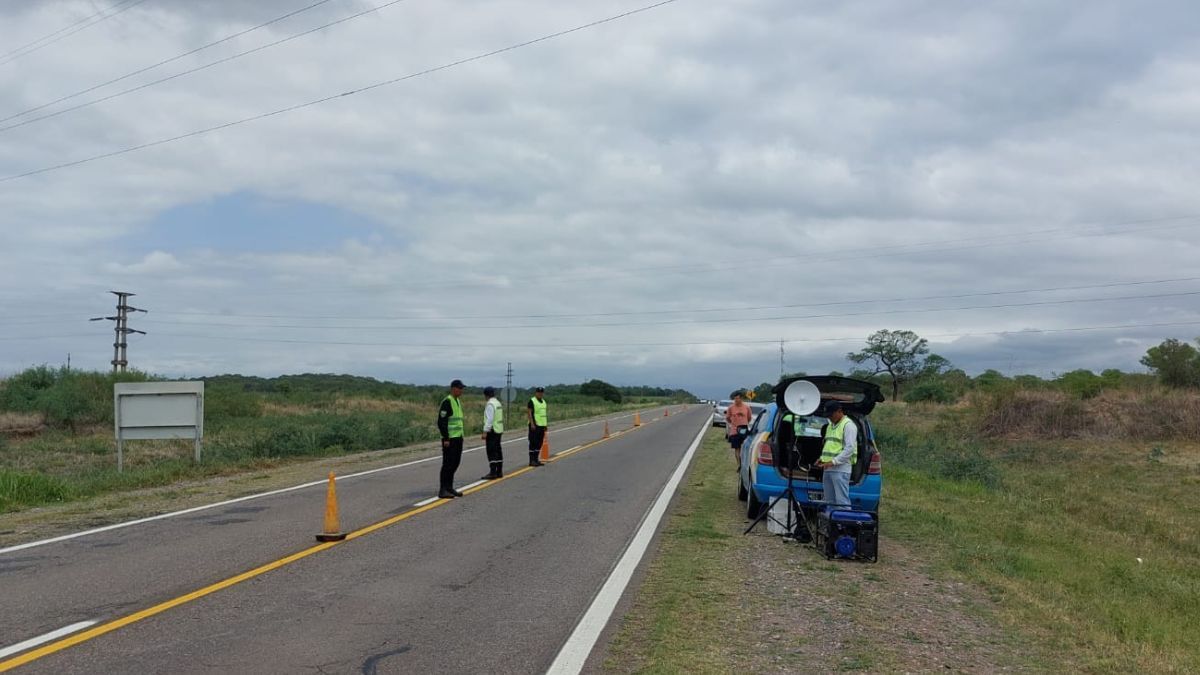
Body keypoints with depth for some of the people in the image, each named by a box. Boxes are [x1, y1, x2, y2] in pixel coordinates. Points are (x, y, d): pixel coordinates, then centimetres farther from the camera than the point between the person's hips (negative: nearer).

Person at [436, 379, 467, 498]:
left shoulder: (458, 401, 15)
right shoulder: (447, 402, -14)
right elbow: (441, 422, -19)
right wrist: (446, 439, -22)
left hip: (458, 438, 9)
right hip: (449, 439, -9)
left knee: (455, 463, 12)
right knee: (448, 464, -7)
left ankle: (449, 488, 20)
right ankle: (443, 490, -2)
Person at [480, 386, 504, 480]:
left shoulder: (490, 404, -15)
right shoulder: (498, 403, 14)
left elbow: (489, 419, -21)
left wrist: (485, 431, -20)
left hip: (492, 431, -10)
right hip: (499, 430, 10)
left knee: (491, 452, -8)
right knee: (498, 451, 12)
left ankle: (493, 473, -10)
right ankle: (499, 472, 16)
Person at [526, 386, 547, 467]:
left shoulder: (543, 402, 16)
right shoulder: (532, 401, -8)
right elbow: (529, 412, -13)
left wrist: (545, 425, 17)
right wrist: (532, 423, -20)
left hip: (542, 425, 8)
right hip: (534, 425, -8)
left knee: (539, 443, 10)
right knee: (533, 443, -5)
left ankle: (536, 459, 17)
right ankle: (532, 460, -2)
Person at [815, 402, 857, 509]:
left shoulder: (848, 425, -7)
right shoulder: (831, 425, 21)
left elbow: (850, 448, -15)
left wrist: (833, 462, -19)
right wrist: (822, 459, 11)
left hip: (841, 469, -9)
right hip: (828, 469, 9)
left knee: (842, 501, -12)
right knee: (829, 501, 11)